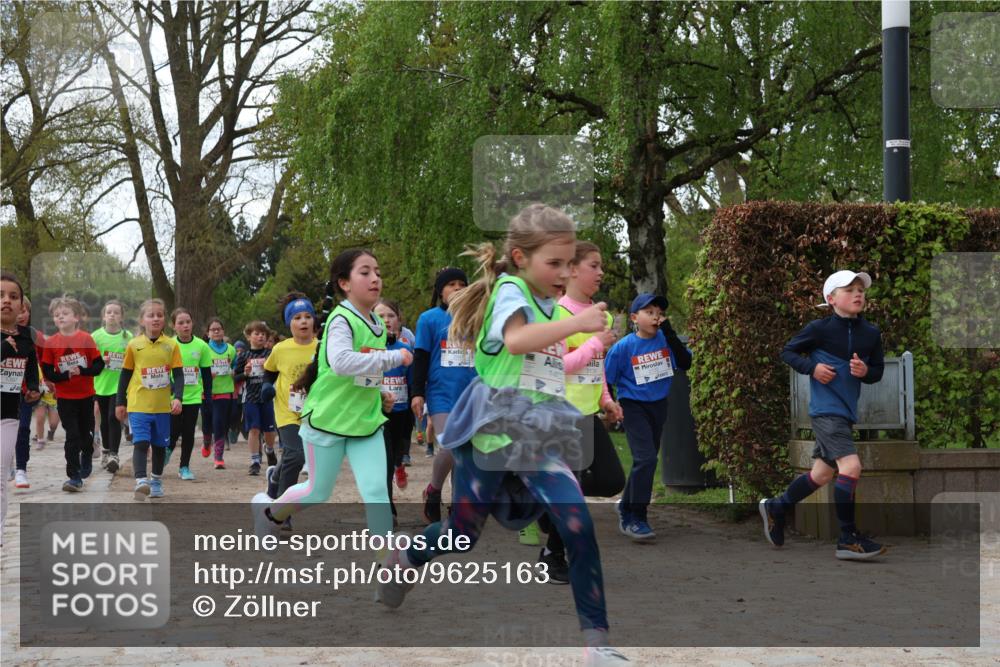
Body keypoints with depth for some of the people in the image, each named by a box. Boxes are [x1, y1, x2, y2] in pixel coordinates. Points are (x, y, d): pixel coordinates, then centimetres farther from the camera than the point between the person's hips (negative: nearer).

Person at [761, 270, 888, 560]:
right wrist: (812, 368, -15)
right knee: (850, 466, -20)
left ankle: (775, 507, 39)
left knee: (823, 473, 17)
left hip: (846, 411, 7)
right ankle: (848, 540, -12)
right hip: (826, 410, -7)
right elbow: (787, 351, 1)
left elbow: (878, 371, 12)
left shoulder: (871, 333, 5)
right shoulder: (820, 328, -9)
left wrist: (865, 371, -11)